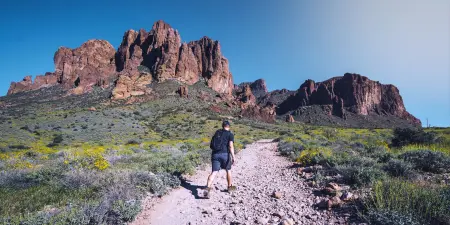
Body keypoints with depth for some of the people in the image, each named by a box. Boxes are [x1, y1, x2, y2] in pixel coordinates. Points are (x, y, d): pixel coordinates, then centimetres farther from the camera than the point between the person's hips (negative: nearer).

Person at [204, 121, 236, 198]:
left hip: (215, 154, 3)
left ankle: (208, 188, -19)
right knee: (228, 170, 19)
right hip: (225, 154, -3)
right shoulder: (230, 134, 2)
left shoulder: (217, 132, 17)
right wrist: (233, 156, -14)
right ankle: (230, 187, 33)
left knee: (214, 172, -2)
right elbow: (231, 146, -12)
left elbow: (211, 145, 20)